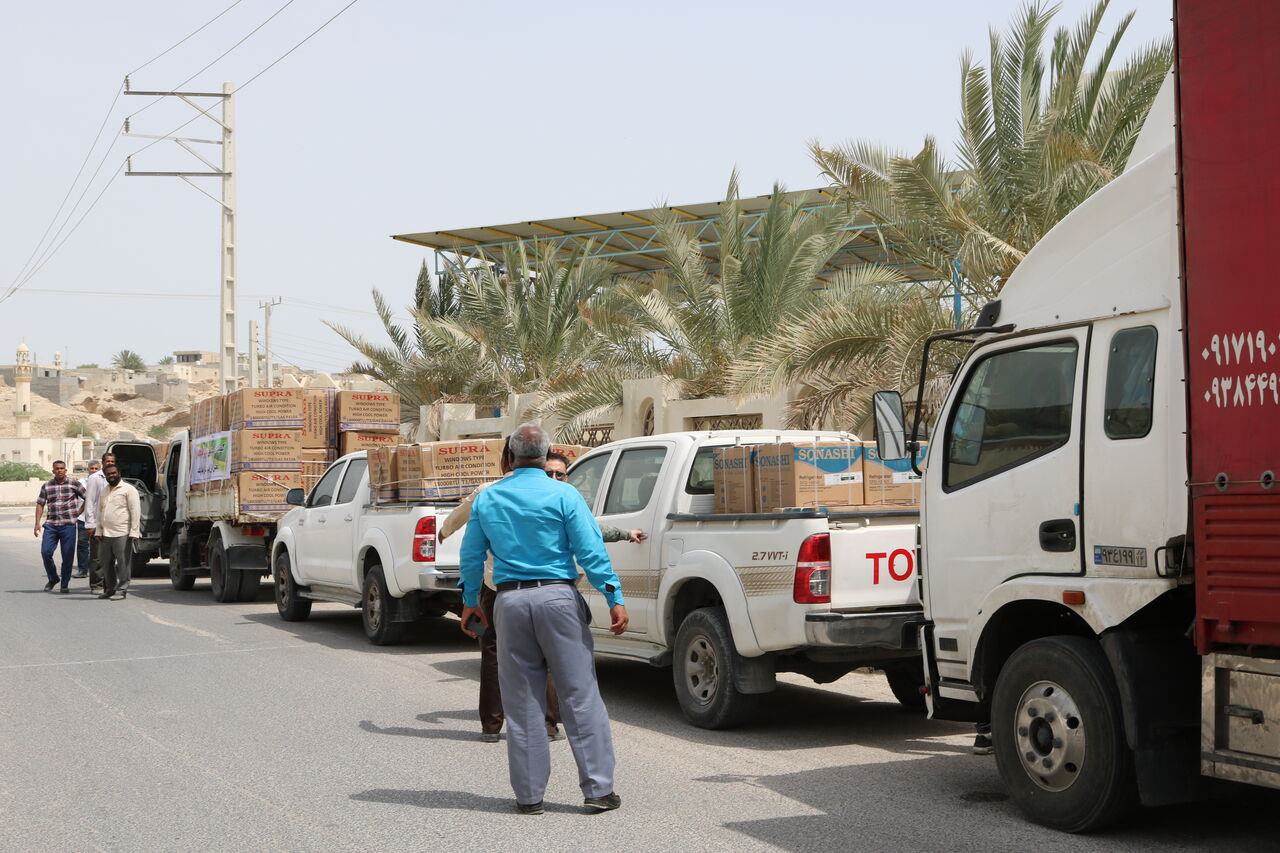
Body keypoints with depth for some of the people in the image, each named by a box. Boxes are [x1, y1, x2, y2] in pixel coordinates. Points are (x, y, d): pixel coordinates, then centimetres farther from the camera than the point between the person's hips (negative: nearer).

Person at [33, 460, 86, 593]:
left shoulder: (74, 484, 2)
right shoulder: (46, 486, 9)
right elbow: (40, 504, 10)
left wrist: (78, 512, 2)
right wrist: (37, 523, 2)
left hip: (68, 524, -2)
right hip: (50, 525, 2)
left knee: (67, 555, -2)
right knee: (45, 552, -6)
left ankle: (65, 584, 9)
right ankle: (52, 579, 16)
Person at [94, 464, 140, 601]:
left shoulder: (128, 489, -1)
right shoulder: (104, 491, 21)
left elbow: (135, 512, -6)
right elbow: (100, 512, 24)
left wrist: (134, 532, -12)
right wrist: (98, 531, 14)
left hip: (122, 534, -7)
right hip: (105, 534, 7)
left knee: (122, 562, -8)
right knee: (107, 563, 9)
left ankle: (123, 589, -4)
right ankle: (109, 590, 18)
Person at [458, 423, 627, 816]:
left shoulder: (486, 499, 8)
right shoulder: (563, 495, -4)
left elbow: (471, 555, 13)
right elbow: (591, 551, -8)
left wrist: (470, 601, 25)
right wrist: (615, 598, -5)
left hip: (510, 601, 3)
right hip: (557, 596, -3)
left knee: (522, 702, 9)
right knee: (580, 695, 1)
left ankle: (529, 794, 12)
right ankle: (598, 788, 2)